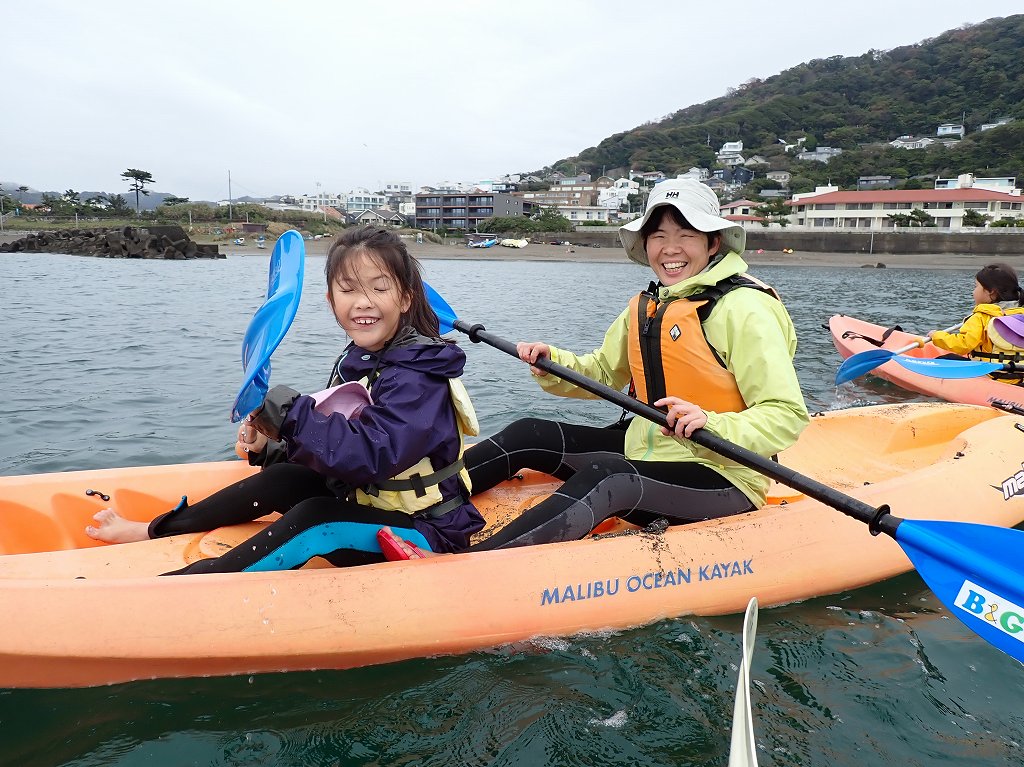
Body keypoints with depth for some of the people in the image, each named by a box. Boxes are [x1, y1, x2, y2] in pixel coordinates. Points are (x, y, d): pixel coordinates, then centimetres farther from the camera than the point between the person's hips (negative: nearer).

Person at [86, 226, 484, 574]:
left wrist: (288, 411, -34)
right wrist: (269, 447, -6)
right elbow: (332, 447, 9)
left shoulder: (417, 375, -23)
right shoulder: (356, 362, 5)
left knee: (313, 518, -29)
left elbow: (372, 454, -37)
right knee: (279, 478, -2)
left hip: (422, 531, -8)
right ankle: (153, 531, 12)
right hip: (365, 502, 8)